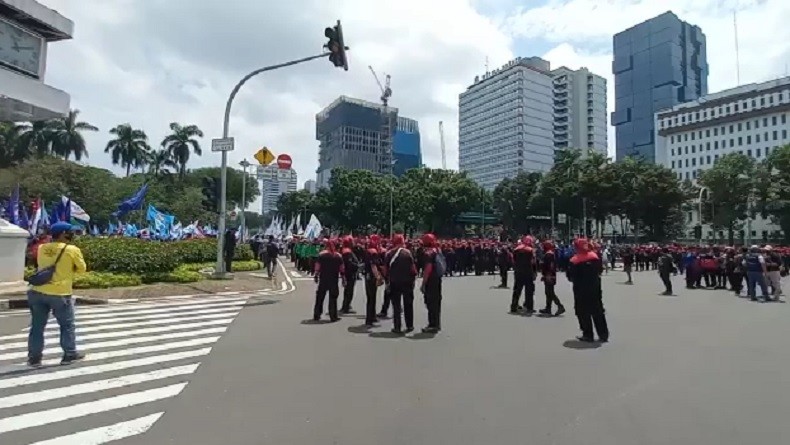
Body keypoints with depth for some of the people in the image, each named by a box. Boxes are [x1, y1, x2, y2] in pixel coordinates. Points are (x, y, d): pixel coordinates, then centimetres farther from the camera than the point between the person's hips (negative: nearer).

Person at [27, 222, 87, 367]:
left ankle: (34, 357, 21)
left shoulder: (42, 248, 5)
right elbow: (82, 269, -2)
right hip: (60, 294, -5)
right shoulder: (72, 250, -10)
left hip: (38, 292, 5)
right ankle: (70, 355, 18)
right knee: (67, 326, 11)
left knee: (37, 326, 14)